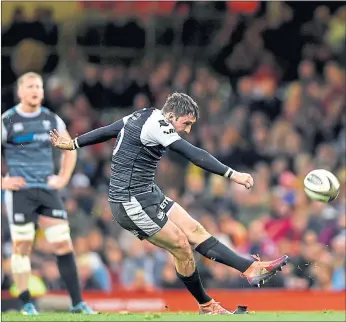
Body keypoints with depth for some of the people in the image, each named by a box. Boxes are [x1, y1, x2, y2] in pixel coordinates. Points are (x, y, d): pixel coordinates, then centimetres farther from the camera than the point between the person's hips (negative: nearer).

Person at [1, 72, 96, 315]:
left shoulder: (52, 120, 9)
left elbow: (70, 149, 21)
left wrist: (63, 178, 11)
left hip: (48, 190, 3)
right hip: (20, 192, -3)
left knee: (64, 244, -2)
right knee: (22, 246, -3)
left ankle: (77, 302, 1)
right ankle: (27, 303, 4)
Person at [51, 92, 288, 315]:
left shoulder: (142, 116, 8)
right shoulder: (155, 125, -22)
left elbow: (106, 131, 21)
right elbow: (194, 154, -31)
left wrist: (72, 144, 34)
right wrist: (232, 174, -35)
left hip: (149, 196, 10)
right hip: (132, 203, -10)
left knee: (194, 231, 0)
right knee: (181, 246, -5)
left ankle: (252, 269, -8)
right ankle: (206, 306, 9)